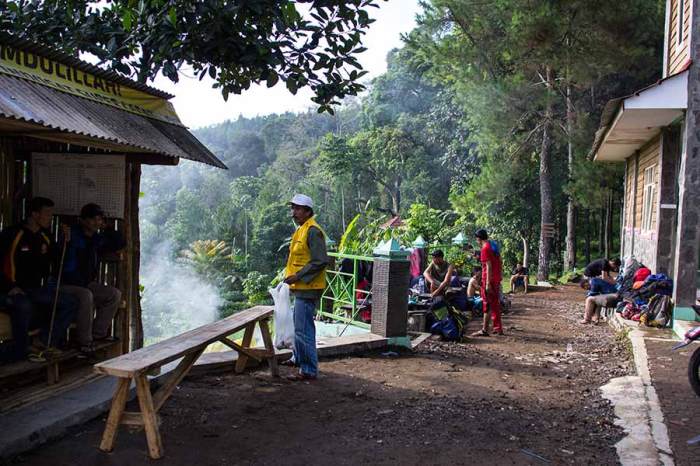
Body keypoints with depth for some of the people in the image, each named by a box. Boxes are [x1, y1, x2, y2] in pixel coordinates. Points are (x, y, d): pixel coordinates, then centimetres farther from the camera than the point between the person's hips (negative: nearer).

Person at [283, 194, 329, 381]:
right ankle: (298, 359, 41)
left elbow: (320, 261, -24)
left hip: (307, 289, -11)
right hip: (301, 288, 11)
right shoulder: (301, 230, 16)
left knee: (303, 329, -9)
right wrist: (291, 275, 16)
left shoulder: (313, 231, -16)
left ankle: (309, 371, -2)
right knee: (299, 326, 24)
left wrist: (298, 276, -22)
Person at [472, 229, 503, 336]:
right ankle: (498, 328, 19)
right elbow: (499, 263, 16)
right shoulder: (494, 246, 12)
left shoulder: (485, 249, -15)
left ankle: (484, 330, -2)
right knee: (495, 304, 14)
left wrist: (488, 283, -20)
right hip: (496, 279, 9)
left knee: (487, 305, -5)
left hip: (489, 280, -9)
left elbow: (489, 266, -20)